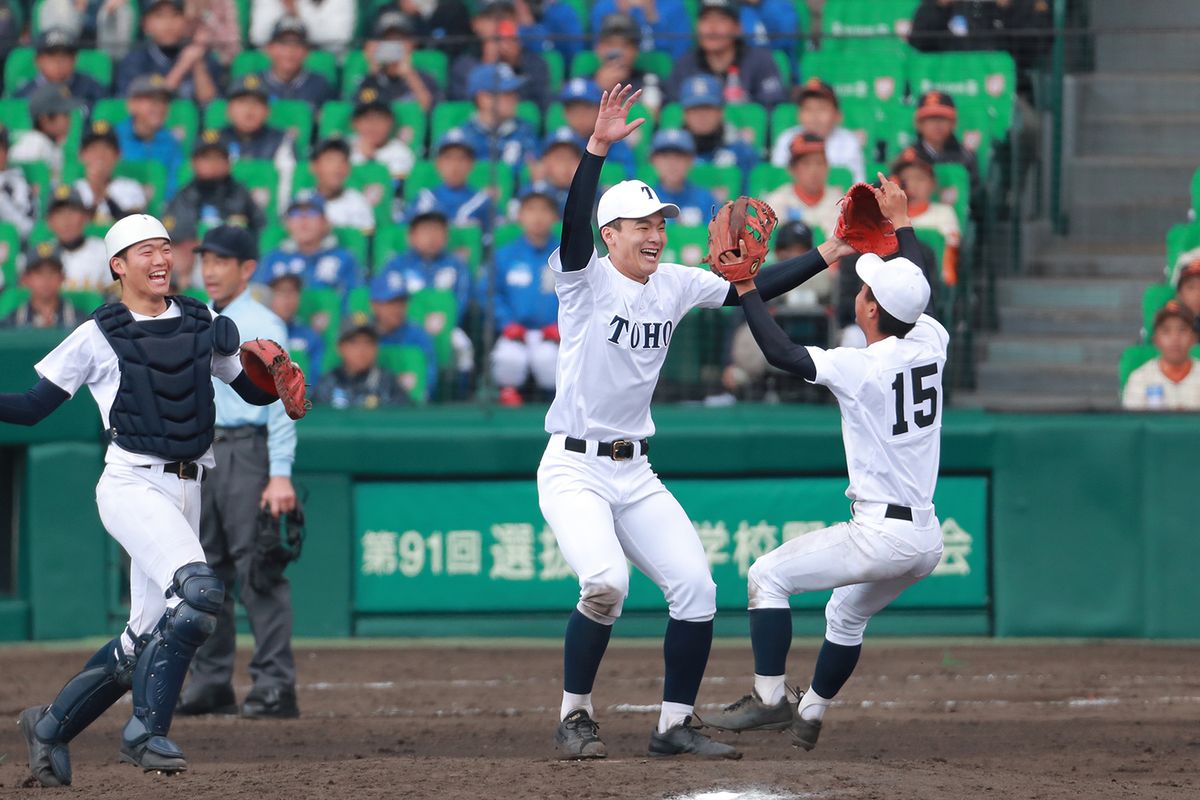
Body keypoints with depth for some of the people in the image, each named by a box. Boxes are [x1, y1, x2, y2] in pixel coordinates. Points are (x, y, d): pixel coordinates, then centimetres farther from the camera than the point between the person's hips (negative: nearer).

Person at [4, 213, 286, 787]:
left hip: (184, 491, 6)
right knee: (199, 591, -28)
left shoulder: (202, 325, 12)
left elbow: (256, 393, 16)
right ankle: (146, 731, -19)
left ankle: (51, 725, 24)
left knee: (147, 639, 6)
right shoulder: (99, 336, -1)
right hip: (131, 485, -6)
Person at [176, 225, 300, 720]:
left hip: (247, 451, -8)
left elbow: (281, 401, -11)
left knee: (257, 570, -9)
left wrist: (280, 474, -19)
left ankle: (274, 686, -9)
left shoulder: (262, 326, -5)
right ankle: (210, 683, 15)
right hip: (202, 453, 8)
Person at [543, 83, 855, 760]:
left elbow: (752, 289, 8)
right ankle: (575, 717, -8)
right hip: (573, 469, -6)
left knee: (696, 586, -3)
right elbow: (574, 225, -27)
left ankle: (675, 725, 8)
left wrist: (826, 256, -2)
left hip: (636, 473, 6)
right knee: (606, 582, -26)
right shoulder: (585, 278, -9)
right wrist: (598, 148, -39)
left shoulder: (676, 285, 7)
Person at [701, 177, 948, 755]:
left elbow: (781, 353, -20)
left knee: (767, 577, 3)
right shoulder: (930, 343, 3)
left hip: (881, 533, -8)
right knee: (847, 614, 29)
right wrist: (900, 223, 35)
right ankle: (810, 716, 38)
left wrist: (745, 286, -12)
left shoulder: (860, 367, -17)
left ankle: (769, 700, -4)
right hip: (927, 540, 8)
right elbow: (916, 289, 24)